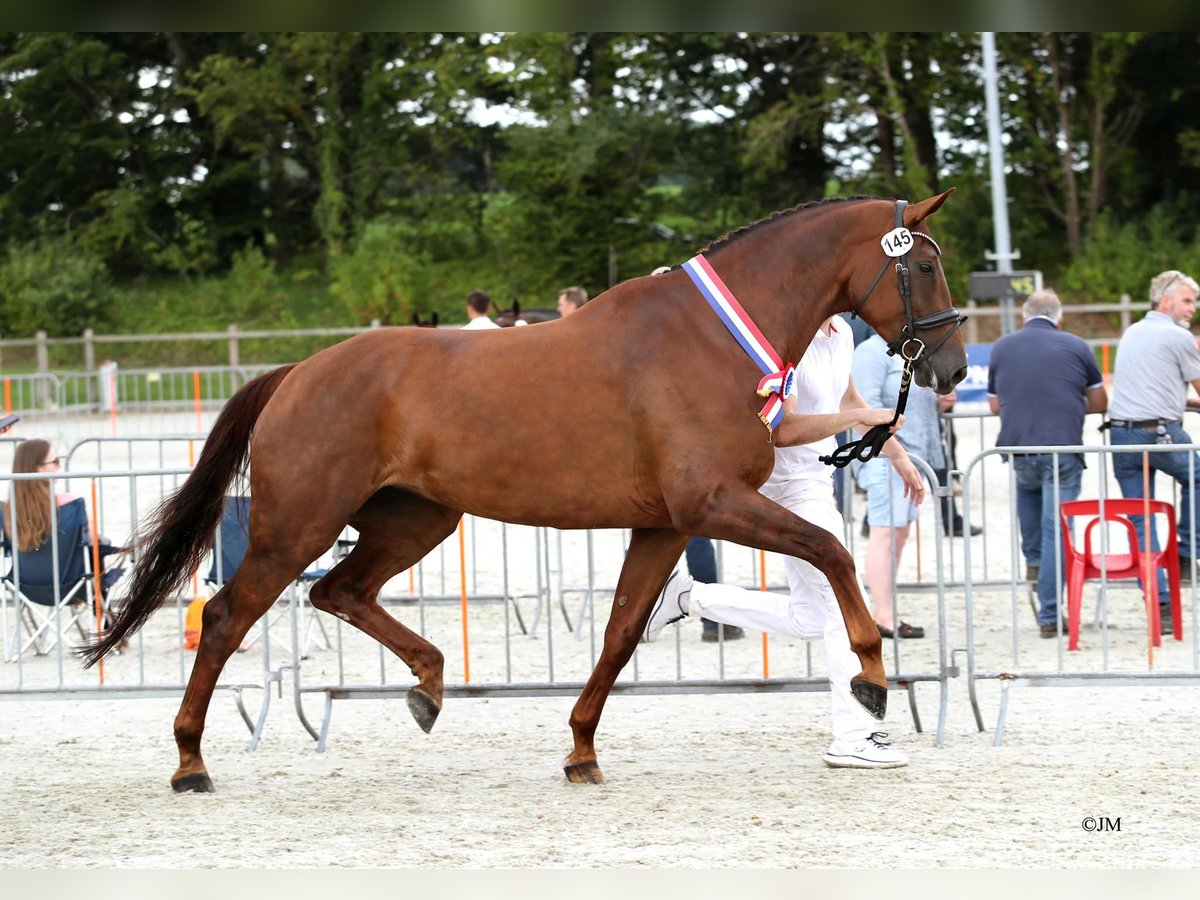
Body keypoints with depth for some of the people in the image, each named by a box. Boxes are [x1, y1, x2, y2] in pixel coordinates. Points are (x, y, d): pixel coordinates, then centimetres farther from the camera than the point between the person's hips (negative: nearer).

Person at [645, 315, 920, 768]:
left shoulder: (839, 334, 9)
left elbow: (849, 400, 27)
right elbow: (782, 430, -29)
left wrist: (898, 456, 30)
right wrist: (857, 418, -28)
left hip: (815, 484, 10)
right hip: (789, 489, -10)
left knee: (809, 619, 14)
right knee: (844, 609, -10)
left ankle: (690, 596, 19)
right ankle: (853, 736, -5)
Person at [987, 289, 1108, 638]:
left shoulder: (1002, 347, 11)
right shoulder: (1075, 347, 4)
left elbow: (995, 404, 21)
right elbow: (1099, 402, 14)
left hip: (1018, 446, 3)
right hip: (1062, 447, -3)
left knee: (1027, 485, 36)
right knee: (1057, 529, 0)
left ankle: (1033, 559, 28)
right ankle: (1049, 615, -1)